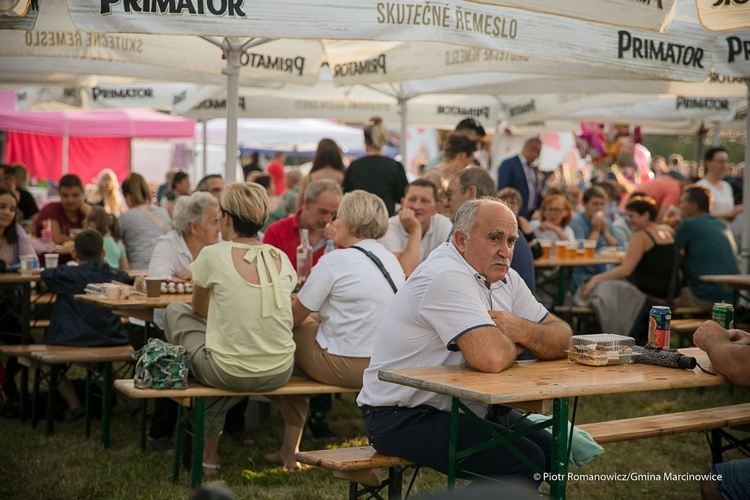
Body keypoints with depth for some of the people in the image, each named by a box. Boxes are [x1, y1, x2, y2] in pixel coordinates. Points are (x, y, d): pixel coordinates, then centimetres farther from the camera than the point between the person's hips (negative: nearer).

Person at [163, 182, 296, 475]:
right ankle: (209, 450, 36)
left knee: (175, 312, 19)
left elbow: (199, 309, 11)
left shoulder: (213, 255, -8)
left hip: (230, 373, -4)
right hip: (279, 374, 4)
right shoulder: (281, 258, 3)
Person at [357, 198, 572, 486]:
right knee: (524, 462, -20)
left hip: (463, 407, 9)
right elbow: (491, 359, -33)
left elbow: (562, 339, 5)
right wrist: (515, 343, -10)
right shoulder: (447, 277, -22)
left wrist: (522, 329, -16)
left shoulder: (505, 279, 7)